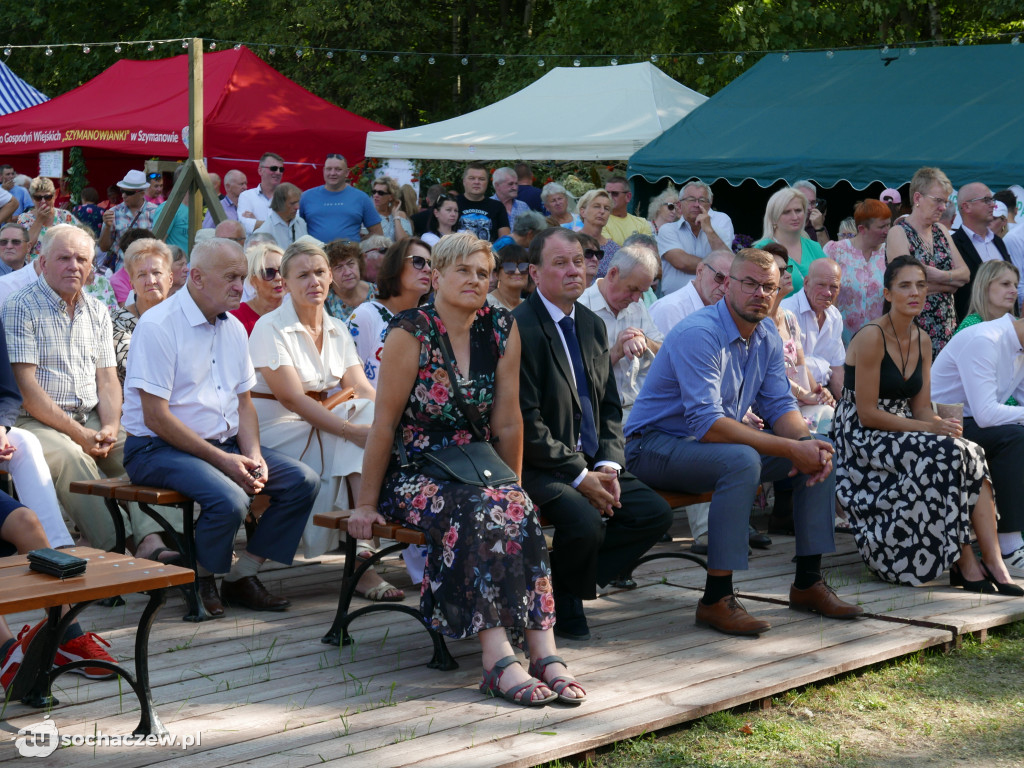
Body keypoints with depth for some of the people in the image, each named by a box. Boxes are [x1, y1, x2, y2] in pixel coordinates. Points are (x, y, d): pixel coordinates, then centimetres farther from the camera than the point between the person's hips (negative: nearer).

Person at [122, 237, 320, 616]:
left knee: (303, 481, -7)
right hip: (158, 449, -8)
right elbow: (156, 418, -18)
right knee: (229, 499, -33)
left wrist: (252, 455, -4)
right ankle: (202, 579, -3)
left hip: (225, 443, 8)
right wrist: (222, 460, -20)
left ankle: (242, 575, 2)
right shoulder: (159, 326, -14)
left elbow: (244, 402, 16)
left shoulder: (234, 328, 12)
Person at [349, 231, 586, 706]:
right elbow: (384, 423, -7)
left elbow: (508, 424, 9)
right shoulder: (411, 334, -8)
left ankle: (545, 653, -34)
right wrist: (366, 503, -5)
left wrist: (513, 487, 11)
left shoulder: (502, 332, 4)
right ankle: (499, 660, -39)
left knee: (519, 511, -28)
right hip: (415, 475, -4)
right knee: (477, 513, -33)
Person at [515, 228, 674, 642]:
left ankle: (567, 581, 5)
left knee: (656, 513, -9)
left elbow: (610, 406, 16)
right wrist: (579, 476, -17)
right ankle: (562, 603, 0)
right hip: (538, 466, -8)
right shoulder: (519, 327, -13)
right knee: (586, 522, -31)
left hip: (591, 464, 8)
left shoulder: (593, 325, 13)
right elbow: (525, 422, -17)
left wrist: (608, 465, -2)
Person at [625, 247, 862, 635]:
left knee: (819, 451, -2)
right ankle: (716, 599, -31)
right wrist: (790, 449, -32)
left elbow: (780, 406, 6)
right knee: (742, 460, -36)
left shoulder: (767, 338, 4)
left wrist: (806, 442, -19)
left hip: (712, 442, 9)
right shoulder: (699, 334, -24)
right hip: (653, 444, -9)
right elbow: (707, 424, -32)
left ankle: (808, 583, 4)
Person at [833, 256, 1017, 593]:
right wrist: (930, 429, -19)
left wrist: (943, 425, -16)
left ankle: (995, 565, -28)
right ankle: (965, 564, -22)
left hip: (902, 436, 7)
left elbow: (921, 407, 8)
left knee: (972, 456, -21)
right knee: (946, 453, -30)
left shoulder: (922, 341, 9)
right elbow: (867, 414, -18)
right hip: (863, 440, -7)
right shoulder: (871, 338, -14)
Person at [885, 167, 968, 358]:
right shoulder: (898, 233, -6)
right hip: (914, 328, -6)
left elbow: (965, 274, 8)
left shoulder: (941, 231, 15)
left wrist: (940, 276, -12)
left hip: (947, 327, 6)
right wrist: (952, 281, -6)